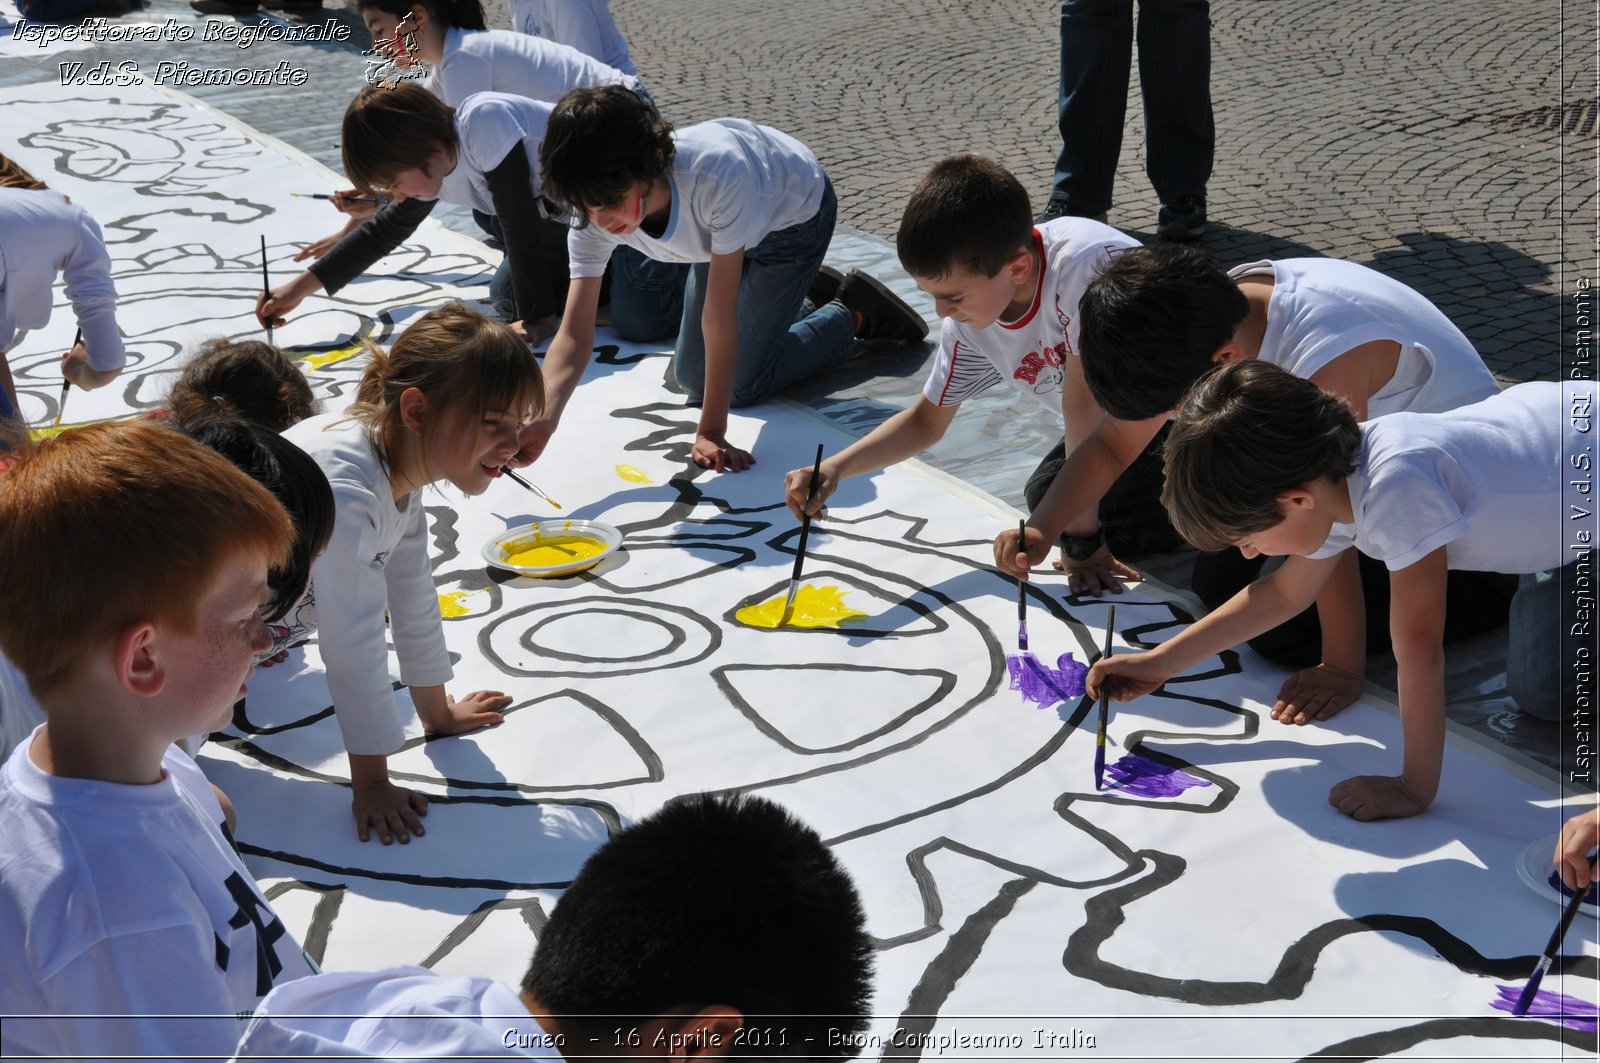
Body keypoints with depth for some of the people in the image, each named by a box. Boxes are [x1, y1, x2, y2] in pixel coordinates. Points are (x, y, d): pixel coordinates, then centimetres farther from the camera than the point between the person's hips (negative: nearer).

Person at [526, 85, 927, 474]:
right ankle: (796, 298, 31)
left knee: (745, 382, -9)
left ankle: (852, 313, 13)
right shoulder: (595, 210, -31)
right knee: (693, 379, 8)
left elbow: (718, 316, -41)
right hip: (724, 229, 5)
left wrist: (711, 432, -38)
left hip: (795, 212, -5)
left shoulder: (720, 175, -47)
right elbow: (575, 336, -33)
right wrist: (543, 420, -52)